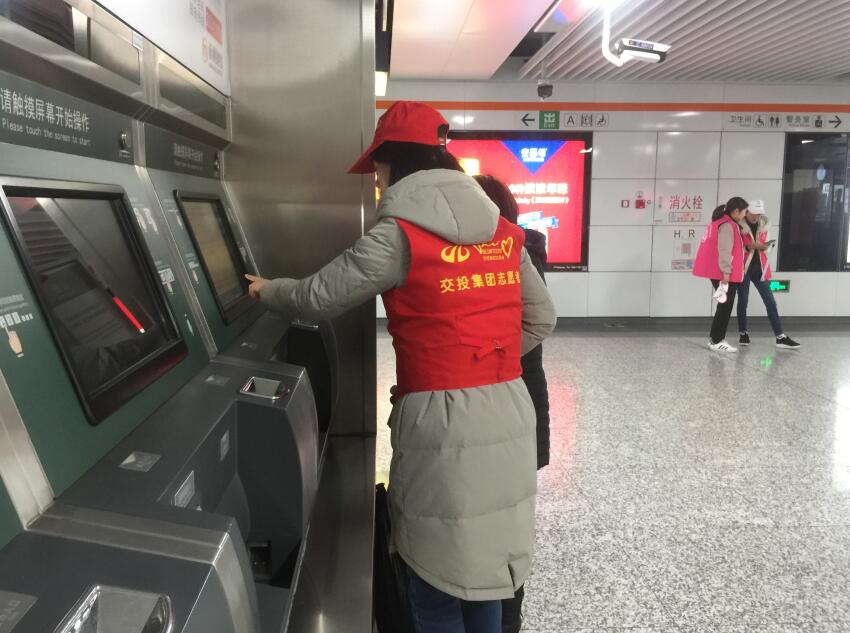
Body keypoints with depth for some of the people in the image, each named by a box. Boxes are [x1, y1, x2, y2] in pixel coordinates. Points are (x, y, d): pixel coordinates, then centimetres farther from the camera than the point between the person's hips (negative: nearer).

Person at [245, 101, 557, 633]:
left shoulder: (399, 237, -11)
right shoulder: (503, 232, 7)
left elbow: (319, 298, -2)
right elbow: (541, 320, 12)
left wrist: (268, 290, 18)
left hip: (444, 420, -6)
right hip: (508, 413, 7)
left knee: (439, 583, 11)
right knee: (483, 566, 22)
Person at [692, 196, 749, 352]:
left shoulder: (723, 223, 18)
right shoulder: (727, 225, -14)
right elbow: (724, 250, -21)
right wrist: (726, 272, -24)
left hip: (720, 274, 10)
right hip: (724, 275, -10)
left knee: (725, 306, 14)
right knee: (725, 307, -3)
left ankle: (716, 338, 18)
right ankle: (716, 341, 1)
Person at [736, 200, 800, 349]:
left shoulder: (765, 223, 5)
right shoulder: (739, 225, -11)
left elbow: (766, 244, 12)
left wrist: (765, 246, -9)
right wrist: (748, 246, -23)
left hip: (760, 267, 4)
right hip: (743, 267, -4)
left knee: (770, 301, 1)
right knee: (743, 300, 6)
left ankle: (780, 337, 3)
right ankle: (743, 333, 22)